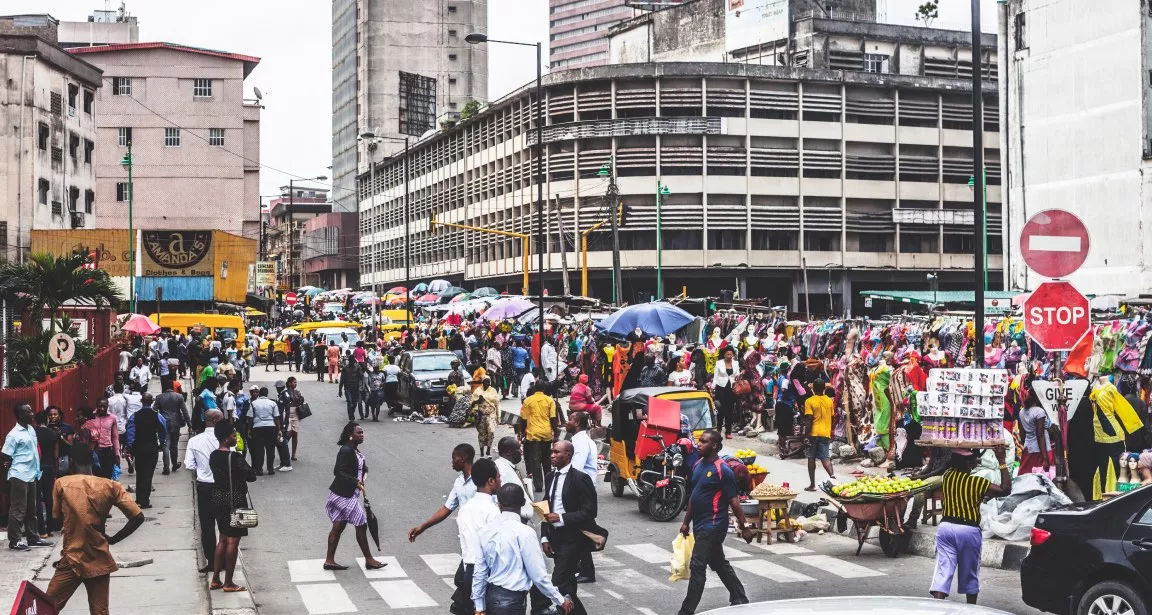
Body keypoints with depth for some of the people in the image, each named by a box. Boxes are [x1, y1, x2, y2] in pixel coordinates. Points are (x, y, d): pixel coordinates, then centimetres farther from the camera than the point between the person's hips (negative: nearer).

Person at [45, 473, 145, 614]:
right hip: (99, 561, 2)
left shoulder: (61, 483, -3)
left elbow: (57, 519, 8)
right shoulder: (111, 486, -1)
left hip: (71, 560, -2)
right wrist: (113, 539, 3)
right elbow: (138, 517, -8)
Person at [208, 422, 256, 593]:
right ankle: (228, 583, 6)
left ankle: (215, 580, 21)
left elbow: (217, 474, 11)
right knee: (232, 541, 0)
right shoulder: (235, 457, -19)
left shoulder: (213, 456, 4)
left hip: (218, 499, 8)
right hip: (235, 501, -8)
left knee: (223, 539, 18)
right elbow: (252, 476, -15)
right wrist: (243, 471, 3)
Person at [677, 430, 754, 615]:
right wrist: (686, 522, 17)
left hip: (713, 525, -9)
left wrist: (744, 526, -11)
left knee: (697, 566, -8)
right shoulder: (698, 465, 8)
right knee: (719, 563, 18)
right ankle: (740, 600, 32)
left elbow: (733, 500, -13)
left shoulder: (723, 470, -16)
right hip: (700, 524, 9)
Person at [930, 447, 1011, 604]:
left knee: (942, 571, -3)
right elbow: (1006, 490, -6)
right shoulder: (978, 483, -11)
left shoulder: (947, 476, 2)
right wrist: (1002, 462, -6)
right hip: (969, 530, -3)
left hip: (946, 526, 3)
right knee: (970, 575, 15)